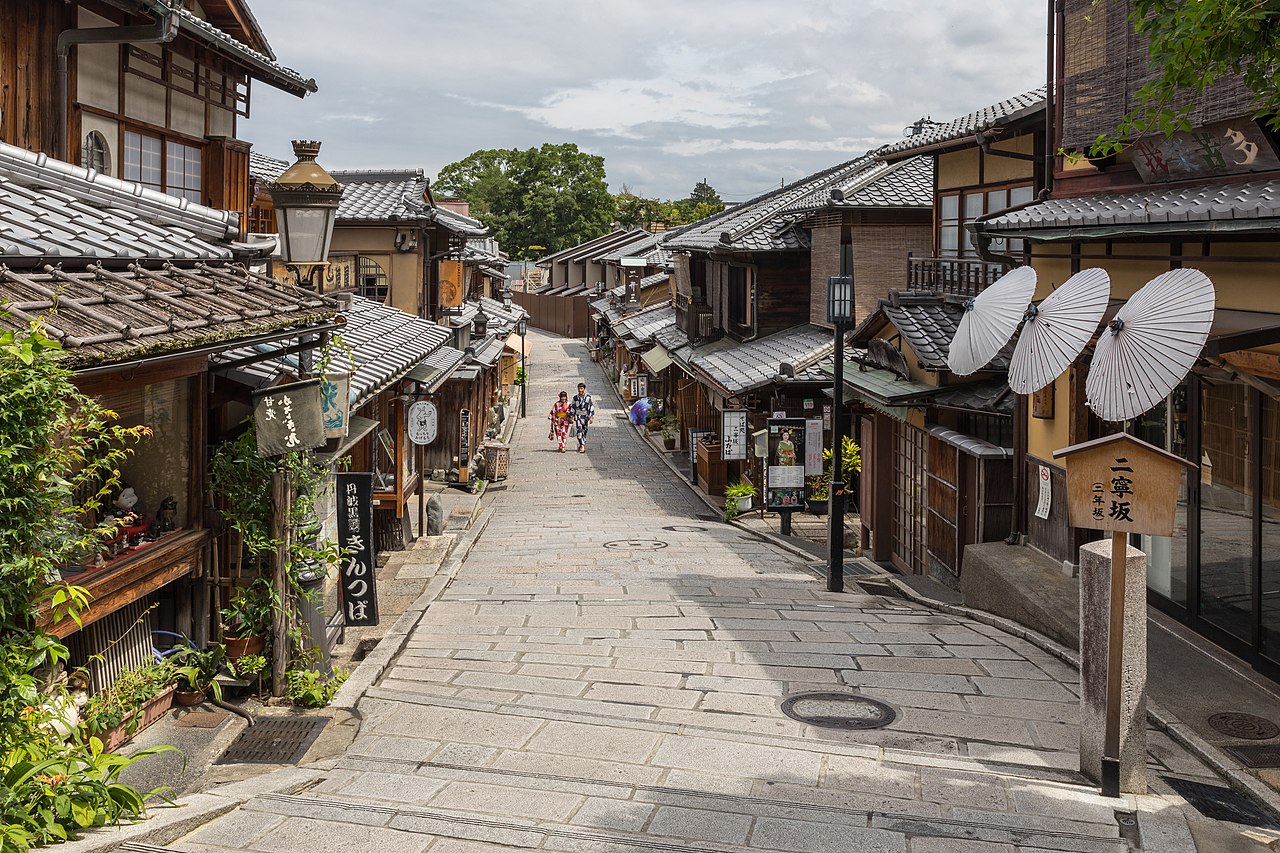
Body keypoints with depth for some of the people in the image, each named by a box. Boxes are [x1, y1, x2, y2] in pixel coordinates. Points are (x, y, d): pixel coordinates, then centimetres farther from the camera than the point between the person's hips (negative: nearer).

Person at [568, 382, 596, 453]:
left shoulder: (588, 397, -2)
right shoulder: (575, 398, 2)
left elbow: (591, 407, -1)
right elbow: (572, 407, 9)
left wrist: (591, 417, -6)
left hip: (585, 416, 0)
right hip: (578, 416, 0)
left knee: (584, 431, 7)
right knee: (579, 430, -15)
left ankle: (581, 445, 21)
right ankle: (582, 446, -22)